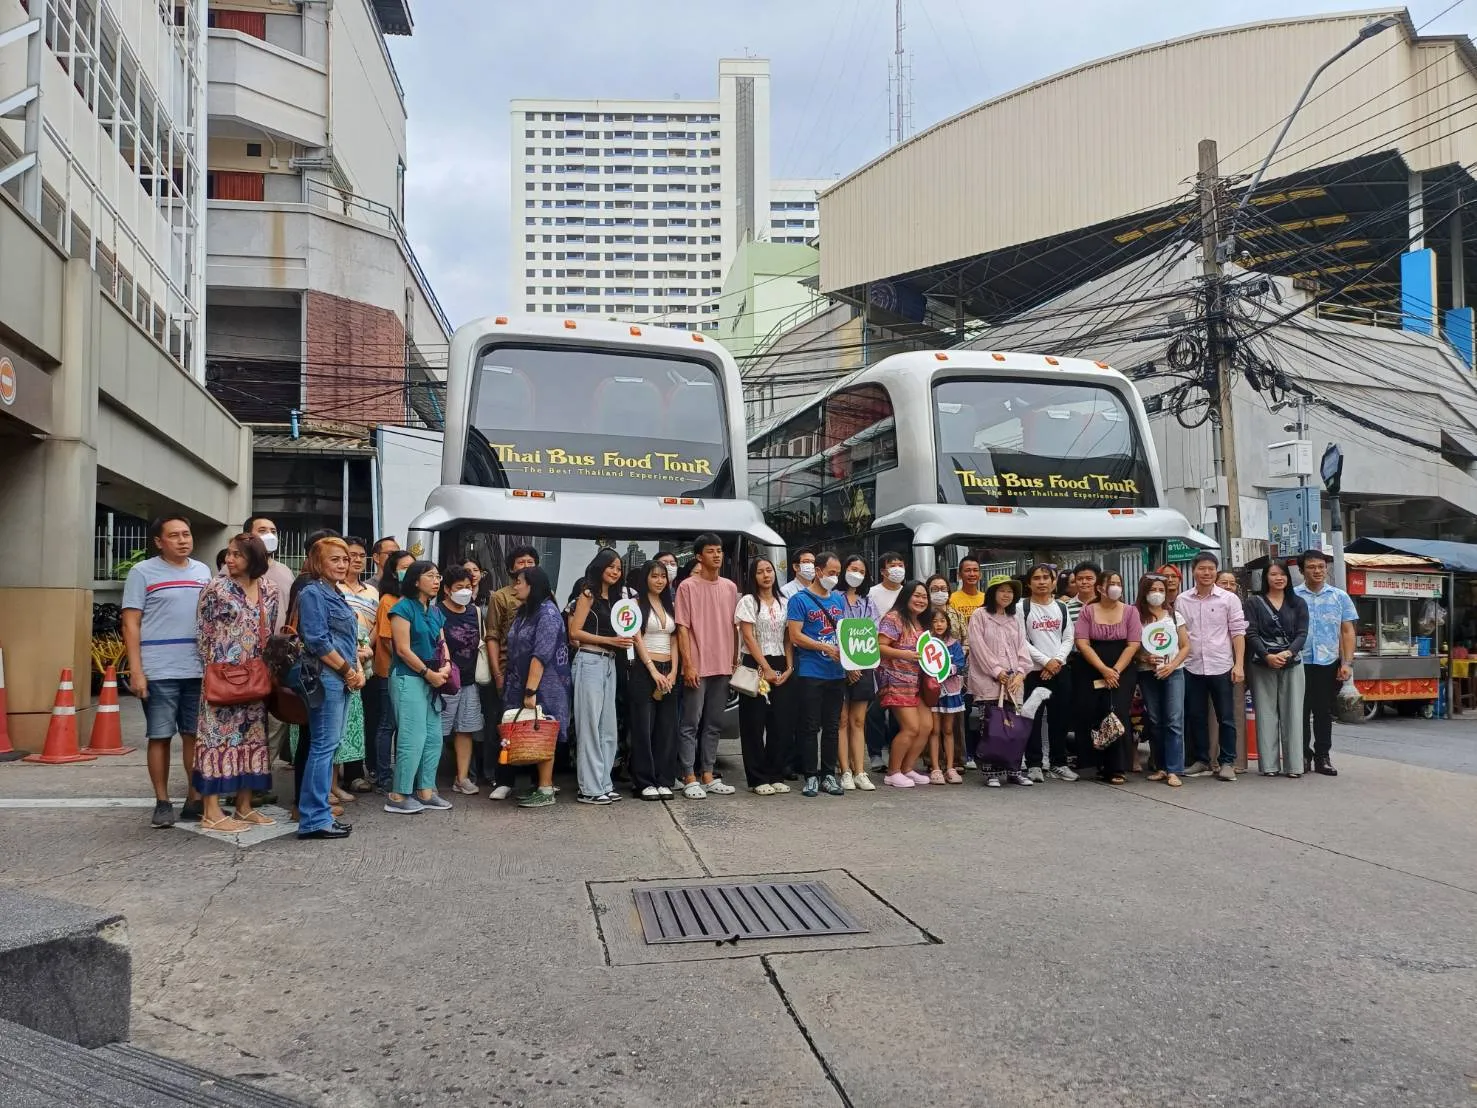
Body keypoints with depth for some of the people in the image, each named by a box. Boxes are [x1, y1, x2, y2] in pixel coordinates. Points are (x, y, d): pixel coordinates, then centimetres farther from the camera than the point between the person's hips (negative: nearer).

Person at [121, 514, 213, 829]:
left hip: (199, 670, 4)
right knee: (160, 737, 2)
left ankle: (195, 799, 15)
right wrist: (136, 671, -11)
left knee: (196, 735, 7)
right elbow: (131, 624, -4)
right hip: (158, 672, -4)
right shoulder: (143, 572, -1)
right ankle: (162, 802, 11)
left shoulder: (203, 571, 12)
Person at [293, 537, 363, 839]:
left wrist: (358, 670, 6)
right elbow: (318, 641, -16)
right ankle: (314, 819, -6)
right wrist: (348, 671, -11)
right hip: (325, 677, -9)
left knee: (328, 745, 11)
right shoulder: (312, 593, -8)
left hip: (342, 679, 9)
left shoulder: (336, 595, 19)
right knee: (324, 745, -9)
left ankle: (318, 814, 16)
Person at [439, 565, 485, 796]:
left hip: (470, 680, 6)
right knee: (437, 731, -3)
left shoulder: (474, 611, 12)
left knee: (466, 729, 9)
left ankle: (462, 777, 16)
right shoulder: (437, 613, -7)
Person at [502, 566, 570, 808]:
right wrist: (508, 679, 10)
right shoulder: (523, 612, 14)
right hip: (521, 685, 8)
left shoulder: (547, 612, -13)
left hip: (544, 686, -8)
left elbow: (541, 655, -19)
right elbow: (513, 649, 18)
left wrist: (531, 690, -23)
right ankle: (540, 784, 16)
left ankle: (546, 790, 1)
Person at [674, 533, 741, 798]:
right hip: (697, 667, -5)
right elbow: (682, 628, -7)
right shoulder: (688, 586, -4)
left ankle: (708, 776, 18)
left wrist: (735, 660, 11)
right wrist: (688, 664, -13)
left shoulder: (730, 587, 11)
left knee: (714, 724, 10)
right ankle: (690, 779, 2)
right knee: (692, 723, -2)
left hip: (723, 667, 5)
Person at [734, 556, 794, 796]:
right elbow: (748, 637, -8)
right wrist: (766, 669, -13)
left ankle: (776, 775, 12)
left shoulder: (783, 604, 13)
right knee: (755, 723, -3)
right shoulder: (748, 601, -1)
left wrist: (789, 667, -1)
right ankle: (758, 779, 2)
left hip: (780, 667, 5)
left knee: (782, 722, 2)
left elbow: (788, 639, 12)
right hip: (755, 666, -5)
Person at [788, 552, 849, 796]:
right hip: (810, 673, -6)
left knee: (832, 727, 9)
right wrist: (827, 648, -18)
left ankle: (829, 775, 16)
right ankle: (810, 776, 5)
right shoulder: (800, 600, -4)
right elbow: (795, 636, -11)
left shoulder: (839, 599, 14)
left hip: (836, 673, 6)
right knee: (810, 727, -1)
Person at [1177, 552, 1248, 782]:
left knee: (1226, 718, 3)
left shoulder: (1229, 599, -1)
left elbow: (1238, 633, -2)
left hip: (1221, 667, -2)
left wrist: (1239, 664, -9)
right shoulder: (1182, 601, 5)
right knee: (1195, 717, 9)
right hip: (1192, 668, 2)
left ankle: (1227, 762, 11)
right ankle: (1200, 761, 20)